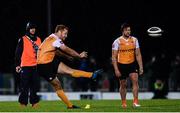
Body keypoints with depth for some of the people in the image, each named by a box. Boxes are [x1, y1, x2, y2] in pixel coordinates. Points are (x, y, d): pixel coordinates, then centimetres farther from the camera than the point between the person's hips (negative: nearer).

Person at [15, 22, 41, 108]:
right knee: (24, 87, -4)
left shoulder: (38, 40, 14)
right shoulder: (23, 40, 0)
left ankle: (34, 103, 11)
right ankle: (23, 104, 0)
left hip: (36, 66, 4)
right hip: (25, 67, -4)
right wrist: (17, 65, -6)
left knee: (35, 86, 6)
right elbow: (18, 53, -1)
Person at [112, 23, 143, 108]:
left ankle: (135, 102, -19)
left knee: (135, 81, -17)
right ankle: (123, 103, 23)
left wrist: (141, 67, 1)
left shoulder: (134, 40, 2)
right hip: (121, 65, -2)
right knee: (123, 85, 8)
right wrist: (116, 69, -13)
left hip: (132, 64, 2)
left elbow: (138, 54, 7)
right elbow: (114, 57, -6)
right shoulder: (117, 42, -7)